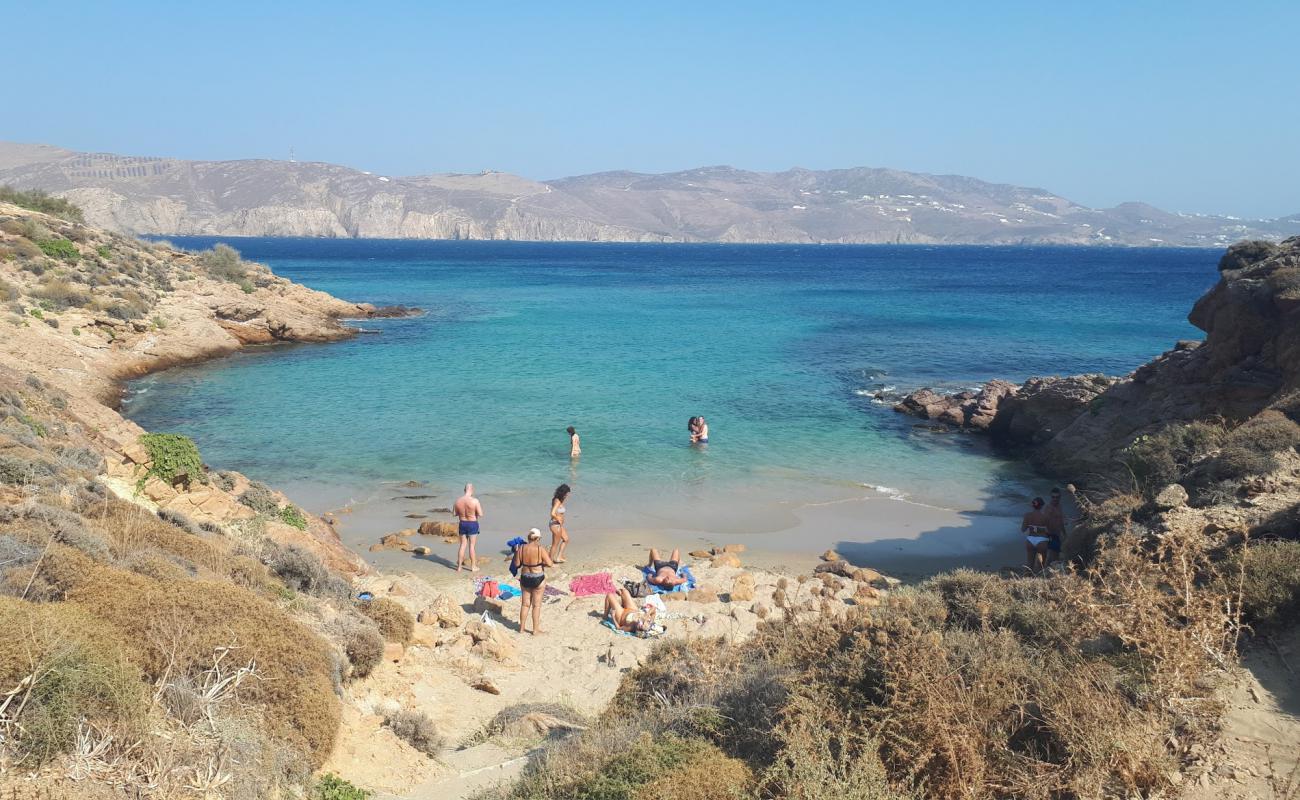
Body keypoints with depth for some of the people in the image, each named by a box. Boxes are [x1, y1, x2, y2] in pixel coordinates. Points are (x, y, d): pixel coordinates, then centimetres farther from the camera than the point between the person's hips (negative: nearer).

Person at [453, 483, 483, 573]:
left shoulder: (458, 501, -5)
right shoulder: (475, 501, -18)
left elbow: (454, 513, 5)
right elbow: (480, 515, -16)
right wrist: (480, 508, 3)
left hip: (462, 524, 3)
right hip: (473, 524, -3)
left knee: (463, 545, 13)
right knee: (472, 546, 6)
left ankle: (459, 566, 17)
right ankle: (473, 566, 14)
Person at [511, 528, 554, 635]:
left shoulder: (521, 548, -7)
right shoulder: (540, 549, -18)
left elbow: (516, 564, -1)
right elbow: (550, 564, -16)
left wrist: (516, 553, 14)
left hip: (525, 578, 4)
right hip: (538, 579, -4)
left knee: (525, 604, 17)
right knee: (536, 605, 8)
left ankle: (522, 628, 26)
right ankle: (535, 630, 15)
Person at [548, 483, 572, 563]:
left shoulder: (559, 500, 4)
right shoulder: (557, 501, -23)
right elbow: (553, 513, -34)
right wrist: (559, 520, -18)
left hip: (559, 525, 10)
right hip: (556, 525, -10)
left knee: (566, 539, 23)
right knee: (555, 544, 5)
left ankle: (559, 557, 29)